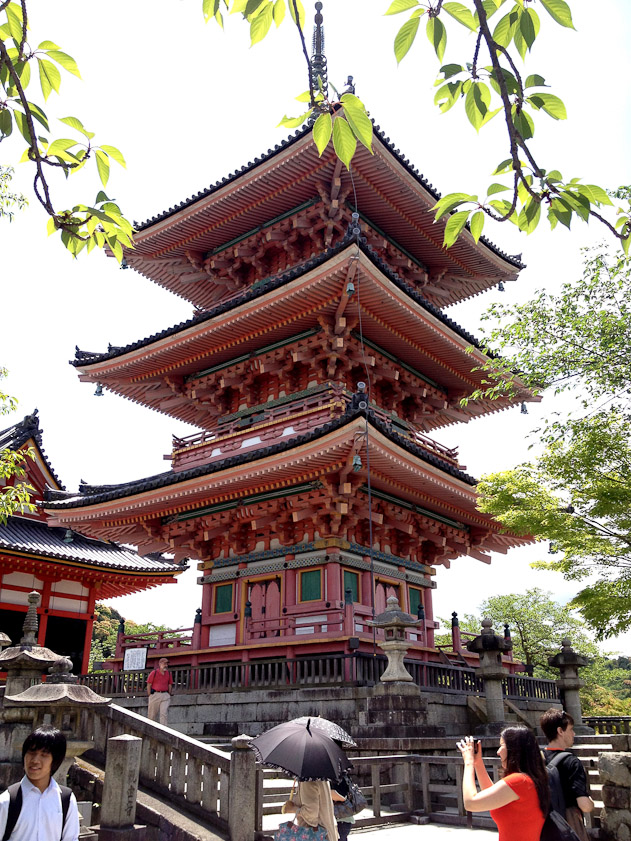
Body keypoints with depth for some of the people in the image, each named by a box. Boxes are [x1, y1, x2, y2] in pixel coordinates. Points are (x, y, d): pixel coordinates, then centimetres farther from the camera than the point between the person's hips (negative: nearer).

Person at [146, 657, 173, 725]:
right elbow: (149, 685, -1)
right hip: (155, 694, -2)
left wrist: (169, 695, 9)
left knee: (164, 713, -9)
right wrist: (150, 696, -5)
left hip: (165, 695, 2)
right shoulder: (154, 672, -1)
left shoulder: (168, 673, 10)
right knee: (152, 714, 5)